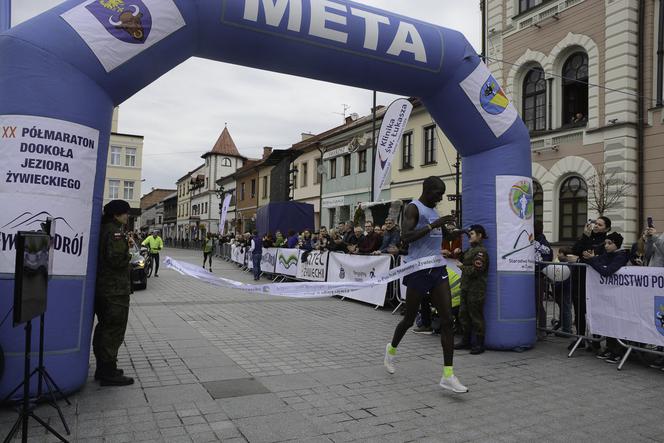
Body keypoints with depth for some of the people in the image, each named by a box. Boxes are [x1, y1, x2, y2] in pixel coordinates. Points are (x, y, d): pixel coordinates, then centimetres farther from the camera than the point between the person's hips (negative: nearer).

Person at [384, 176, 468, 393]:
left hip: (438, 268, 7)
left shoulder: (433, 210, 16)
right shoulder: (413, 208, -9)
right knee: (410, 319, 8)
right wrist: (434, 225, -25)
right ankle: (392, 349, 37)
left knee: (447, 320, -5)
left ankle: (448, 375, -2)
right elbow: (405, 238, -23)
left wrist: (445, 229, 14)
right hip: (419, 269, -7)